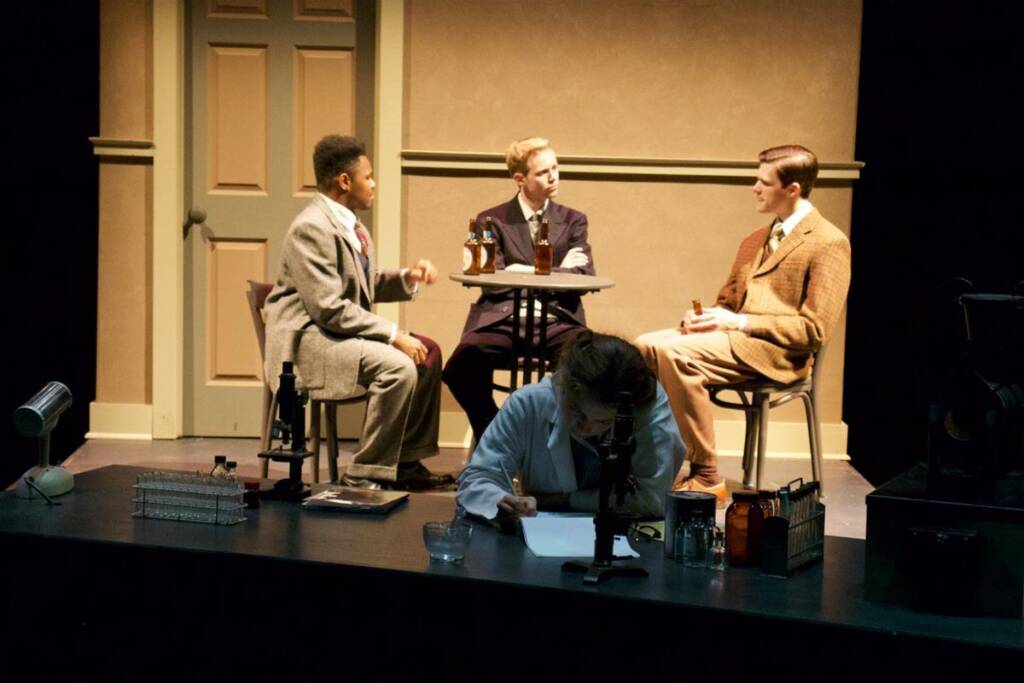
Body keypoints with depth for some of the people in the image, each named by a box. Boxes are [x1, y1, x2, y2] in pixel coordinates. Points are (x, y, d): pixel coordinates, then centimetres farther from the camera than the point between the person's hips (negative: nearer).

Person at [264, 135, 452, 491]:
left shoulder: (348, 222, 11)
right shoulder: (311, 228, -20)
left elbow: (367, 285, 21)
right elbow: (329, 308, -25)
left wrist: (407, 277, 1)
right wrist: (394, 334, -24)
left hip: (340, 329, 11)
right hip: (307, 336, -11)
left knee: (428, 352, 8)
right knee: (398, 366, -27)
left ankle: (407, 463, 12)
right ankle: (365, 474, -18)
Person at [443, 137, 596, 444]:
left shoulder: (573, 221, 18)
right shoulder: (492, 221, 12)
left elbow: (585, 276, 3)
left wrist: (523, 272, -7)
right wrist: (558, 270, -1)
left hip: (556, 319, 1)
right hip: (502, 320, -1)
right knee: (463, 362, -32)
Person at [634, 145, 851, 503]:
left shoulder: (829, 244, -5)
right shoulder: (755, 241, 22)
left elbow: (815, 330, -12)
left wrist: (740, 322, -17)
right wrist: (704, 316, 0)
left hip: (777, 352, -8)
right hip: (734, 337, 8)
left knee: (675, 352, -29)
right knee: (644, 345, -14)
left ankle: (706, 476, -20)